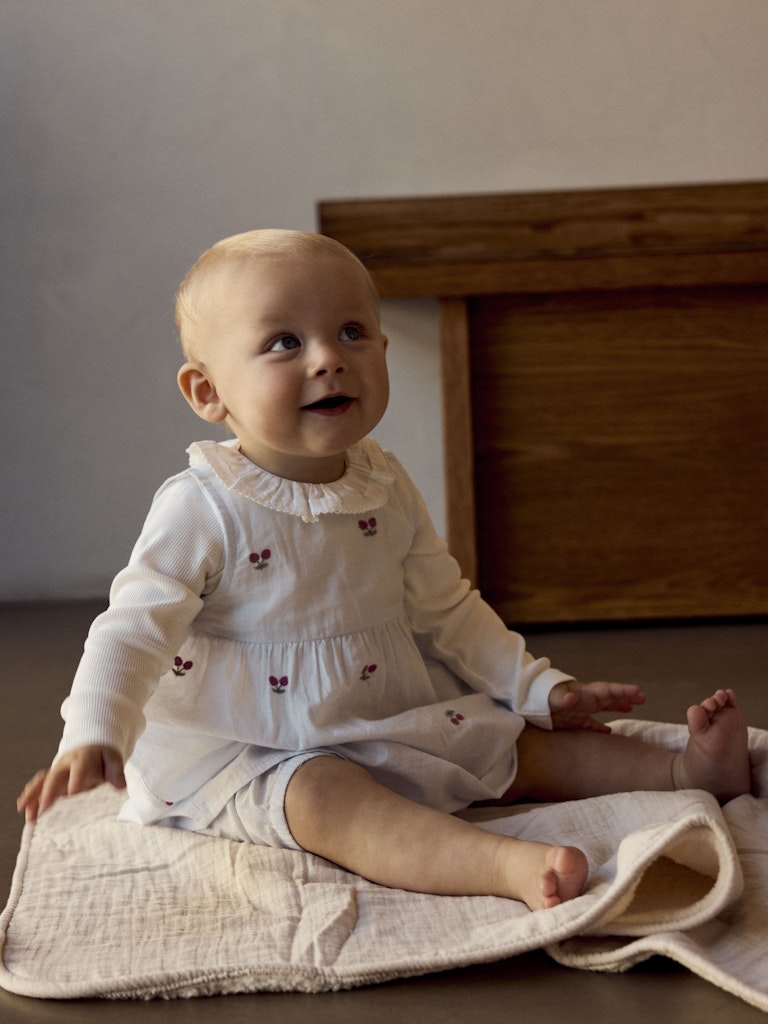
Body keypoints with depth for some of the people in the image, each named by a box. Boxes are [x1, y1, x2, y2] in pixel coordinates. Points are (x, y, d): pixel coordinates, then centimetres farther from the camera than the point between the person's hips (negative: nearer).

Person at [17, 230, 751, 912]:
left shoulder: (387, 490, 4)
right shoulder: (202, 510, -15)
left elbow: (446, 610, 13)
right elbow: (135, 629, -19)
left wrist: (539, 686, 9)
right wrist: (93, 737, -35)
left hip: (390, 725, 7)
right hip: (256, 752, -7)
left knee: (524, 745, -1)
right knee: (326, 798, -35)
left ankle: (684, 773, 3)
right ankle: (512, 867, -52)